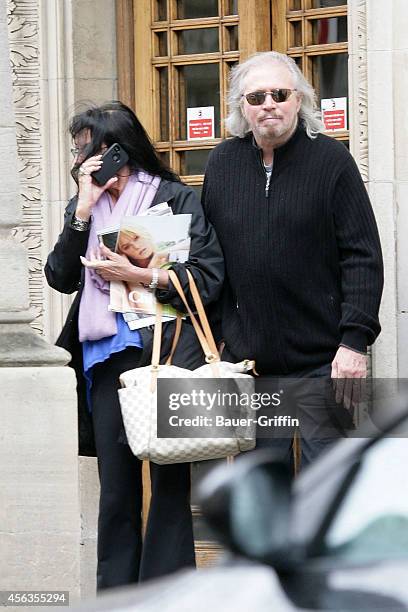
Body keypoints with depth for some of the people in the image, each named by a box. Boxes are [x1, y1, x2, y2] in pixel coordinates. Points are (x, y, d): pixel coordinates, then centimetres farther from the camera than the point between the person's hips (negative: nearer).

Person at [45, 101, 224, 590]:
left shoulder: (176, 198, -3)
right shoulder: (84, 205, 14)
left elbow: (209, 276, -9)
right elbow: (59, 278, 4)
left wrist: (137, 275, -13)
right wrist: (82, 212, -4)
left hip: (165, 351, -5)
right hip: (107, 358, 5)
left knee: (171, 484, 0)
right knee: (116, 490, 7)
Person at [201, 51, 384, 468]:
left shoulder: (331, 160, -3)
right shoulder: (221, 164, 8)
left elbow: (363, 257, -7)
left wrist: (355, 340, -14)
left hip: (321, 359, -3)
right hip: (247, 359, 4)